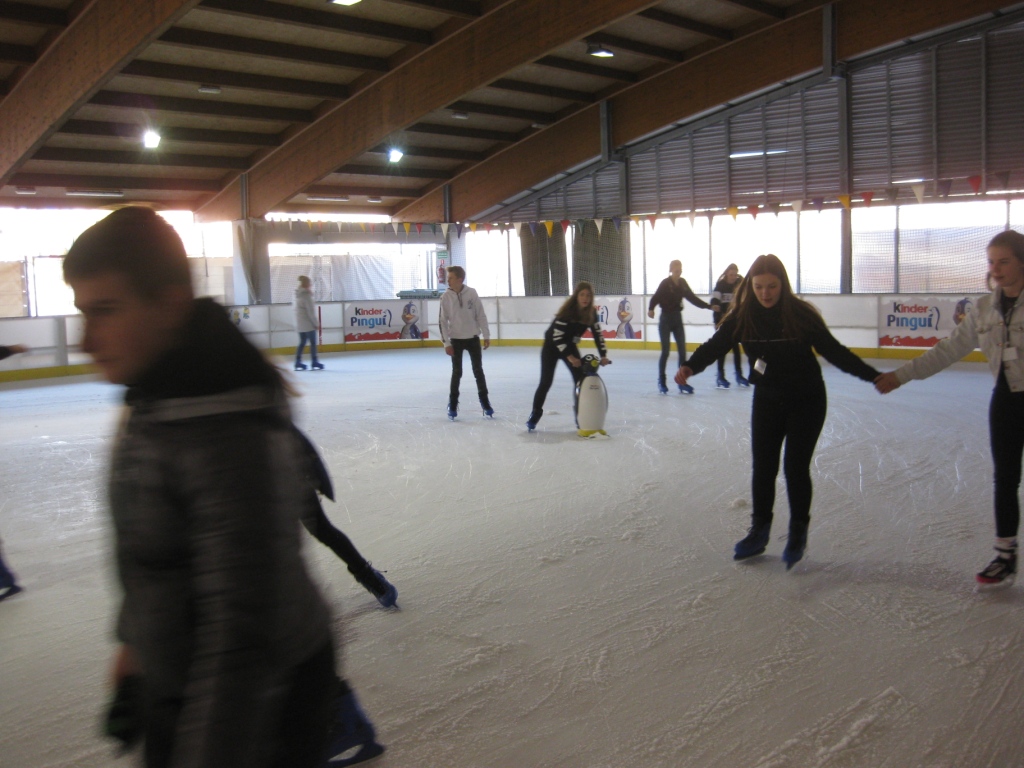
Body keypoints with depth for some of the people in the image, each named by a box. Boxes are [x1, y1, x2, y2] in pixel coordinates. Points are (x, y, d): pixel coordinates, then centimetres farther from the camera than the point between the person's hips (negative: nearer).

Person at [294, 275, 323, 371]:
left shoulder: (298, 295, 9)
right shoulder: (307, 295, -16)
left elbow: (299, 309, 10)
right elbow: (310, 311, -17)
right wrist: (316, 323, -10)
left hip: (300, 324, 8)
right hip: (308, 323, -8)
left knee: (302, 342, 13)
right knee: (313, 342, 1)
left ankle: (298, 362, 11)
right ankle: (314, 362, 4)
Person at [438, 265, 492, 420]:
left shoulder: (472, 293, -8)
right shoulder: (446, 297, -8)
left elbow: (481, 315, -1)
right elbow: (442, 321, -6)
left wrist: (486, 335, -1)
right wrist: (446, 342, -10)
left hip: (473, 338, 1)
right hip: (456, 340, -1)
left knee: (478, 371, 7)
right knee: (457, 372, 3)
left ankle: (484, 402, 18)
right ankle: (452, 405, 14)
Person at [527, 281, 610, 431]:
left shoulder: (591, 312, -11)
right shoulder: (567, 311, -28)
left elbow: (598, 333, -3)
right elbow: (557, 336, -29)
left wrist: (603, 355, -13)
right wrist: (569, 357, -31)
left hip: (570, 345, 5)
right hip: (552, 345, -5)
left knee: (582, 379, -5)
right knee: (546, 381, -8)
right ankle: (535, 414, 8)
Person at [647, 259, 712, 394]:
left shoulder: (683, 283, 3)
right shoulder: (665, 283, -12)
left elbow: (692, 298, 10)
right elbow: (655, 298, -18)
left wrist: (708, 306, 7)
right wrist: (651, 309, -37)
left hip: (678, 318, 6)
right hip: (666, 319, -6)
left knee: (682, 351, 3)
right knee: (665, 351, -3)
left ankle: (682, 382, 9)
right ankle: (661, 382, 11)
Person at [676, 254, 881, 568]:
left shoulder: (801, 314, -16)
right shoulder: (743, 315, -10)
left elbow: (833, 351, -12)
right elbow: (715, 344, -16)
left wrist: (873, 376, -17)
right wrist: (690, 366, -36)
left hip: (806, 401, -2)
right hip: (767, 400, 3)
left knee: (796, 467, -2)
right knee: (763, 466, 6)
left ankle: (798, 534, 18)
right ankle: (759, 531, 24)